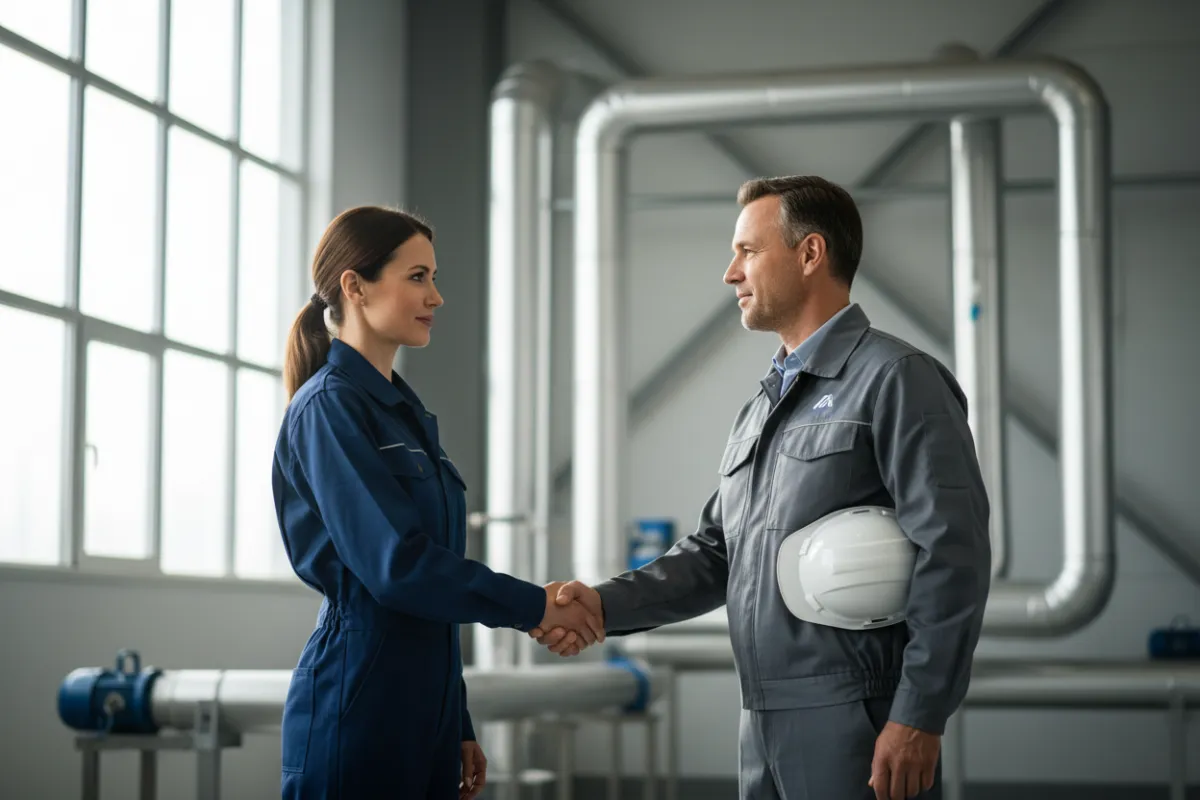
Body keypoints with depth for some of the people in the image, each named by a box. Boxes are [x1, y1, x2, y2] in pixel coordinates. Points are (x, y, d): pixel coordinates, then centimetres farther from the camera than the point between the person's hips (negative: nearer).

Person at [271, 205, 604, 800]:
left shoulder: (407, 411, 15)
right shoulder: (329, 407, -11)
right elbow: (397, 563, -20)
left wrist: (459, 727, 16)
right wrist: (532, 607, -13)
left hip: (424, 703, 8)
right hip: (356, 704, -8)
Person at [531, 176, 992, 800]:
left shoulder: (894, 380, -8)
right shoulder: (761, 407, 18)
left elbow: (952, 556, -15)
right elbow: (713, 553, 19)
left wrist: (917, 720, -18)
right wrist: (605, 605, 4)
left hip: (858, 726, -8)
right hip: (765, 727, 8)